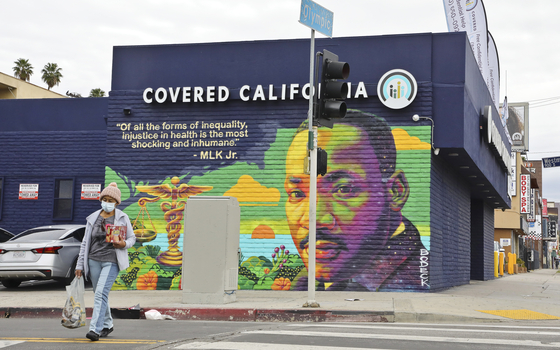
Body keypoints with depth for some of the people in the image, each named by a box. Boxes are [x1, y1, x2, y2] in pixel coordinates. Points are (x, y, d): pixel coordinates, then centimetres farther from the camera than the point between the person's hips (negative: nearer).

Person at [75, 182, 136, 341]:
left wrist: (124, 244, -16)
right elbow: (85, 242, 11)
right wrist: (80, 265, 8)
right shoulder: (93, 218, 8)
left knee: (101, 293, -17)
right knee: (100, 294, 11)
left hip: (111, 261, -4)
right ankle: (107, 325, 30)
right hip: (94, 260, 4)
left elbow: (132, 238, 8)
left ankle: (95, 329, -19)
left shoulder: (122, 218, 2)